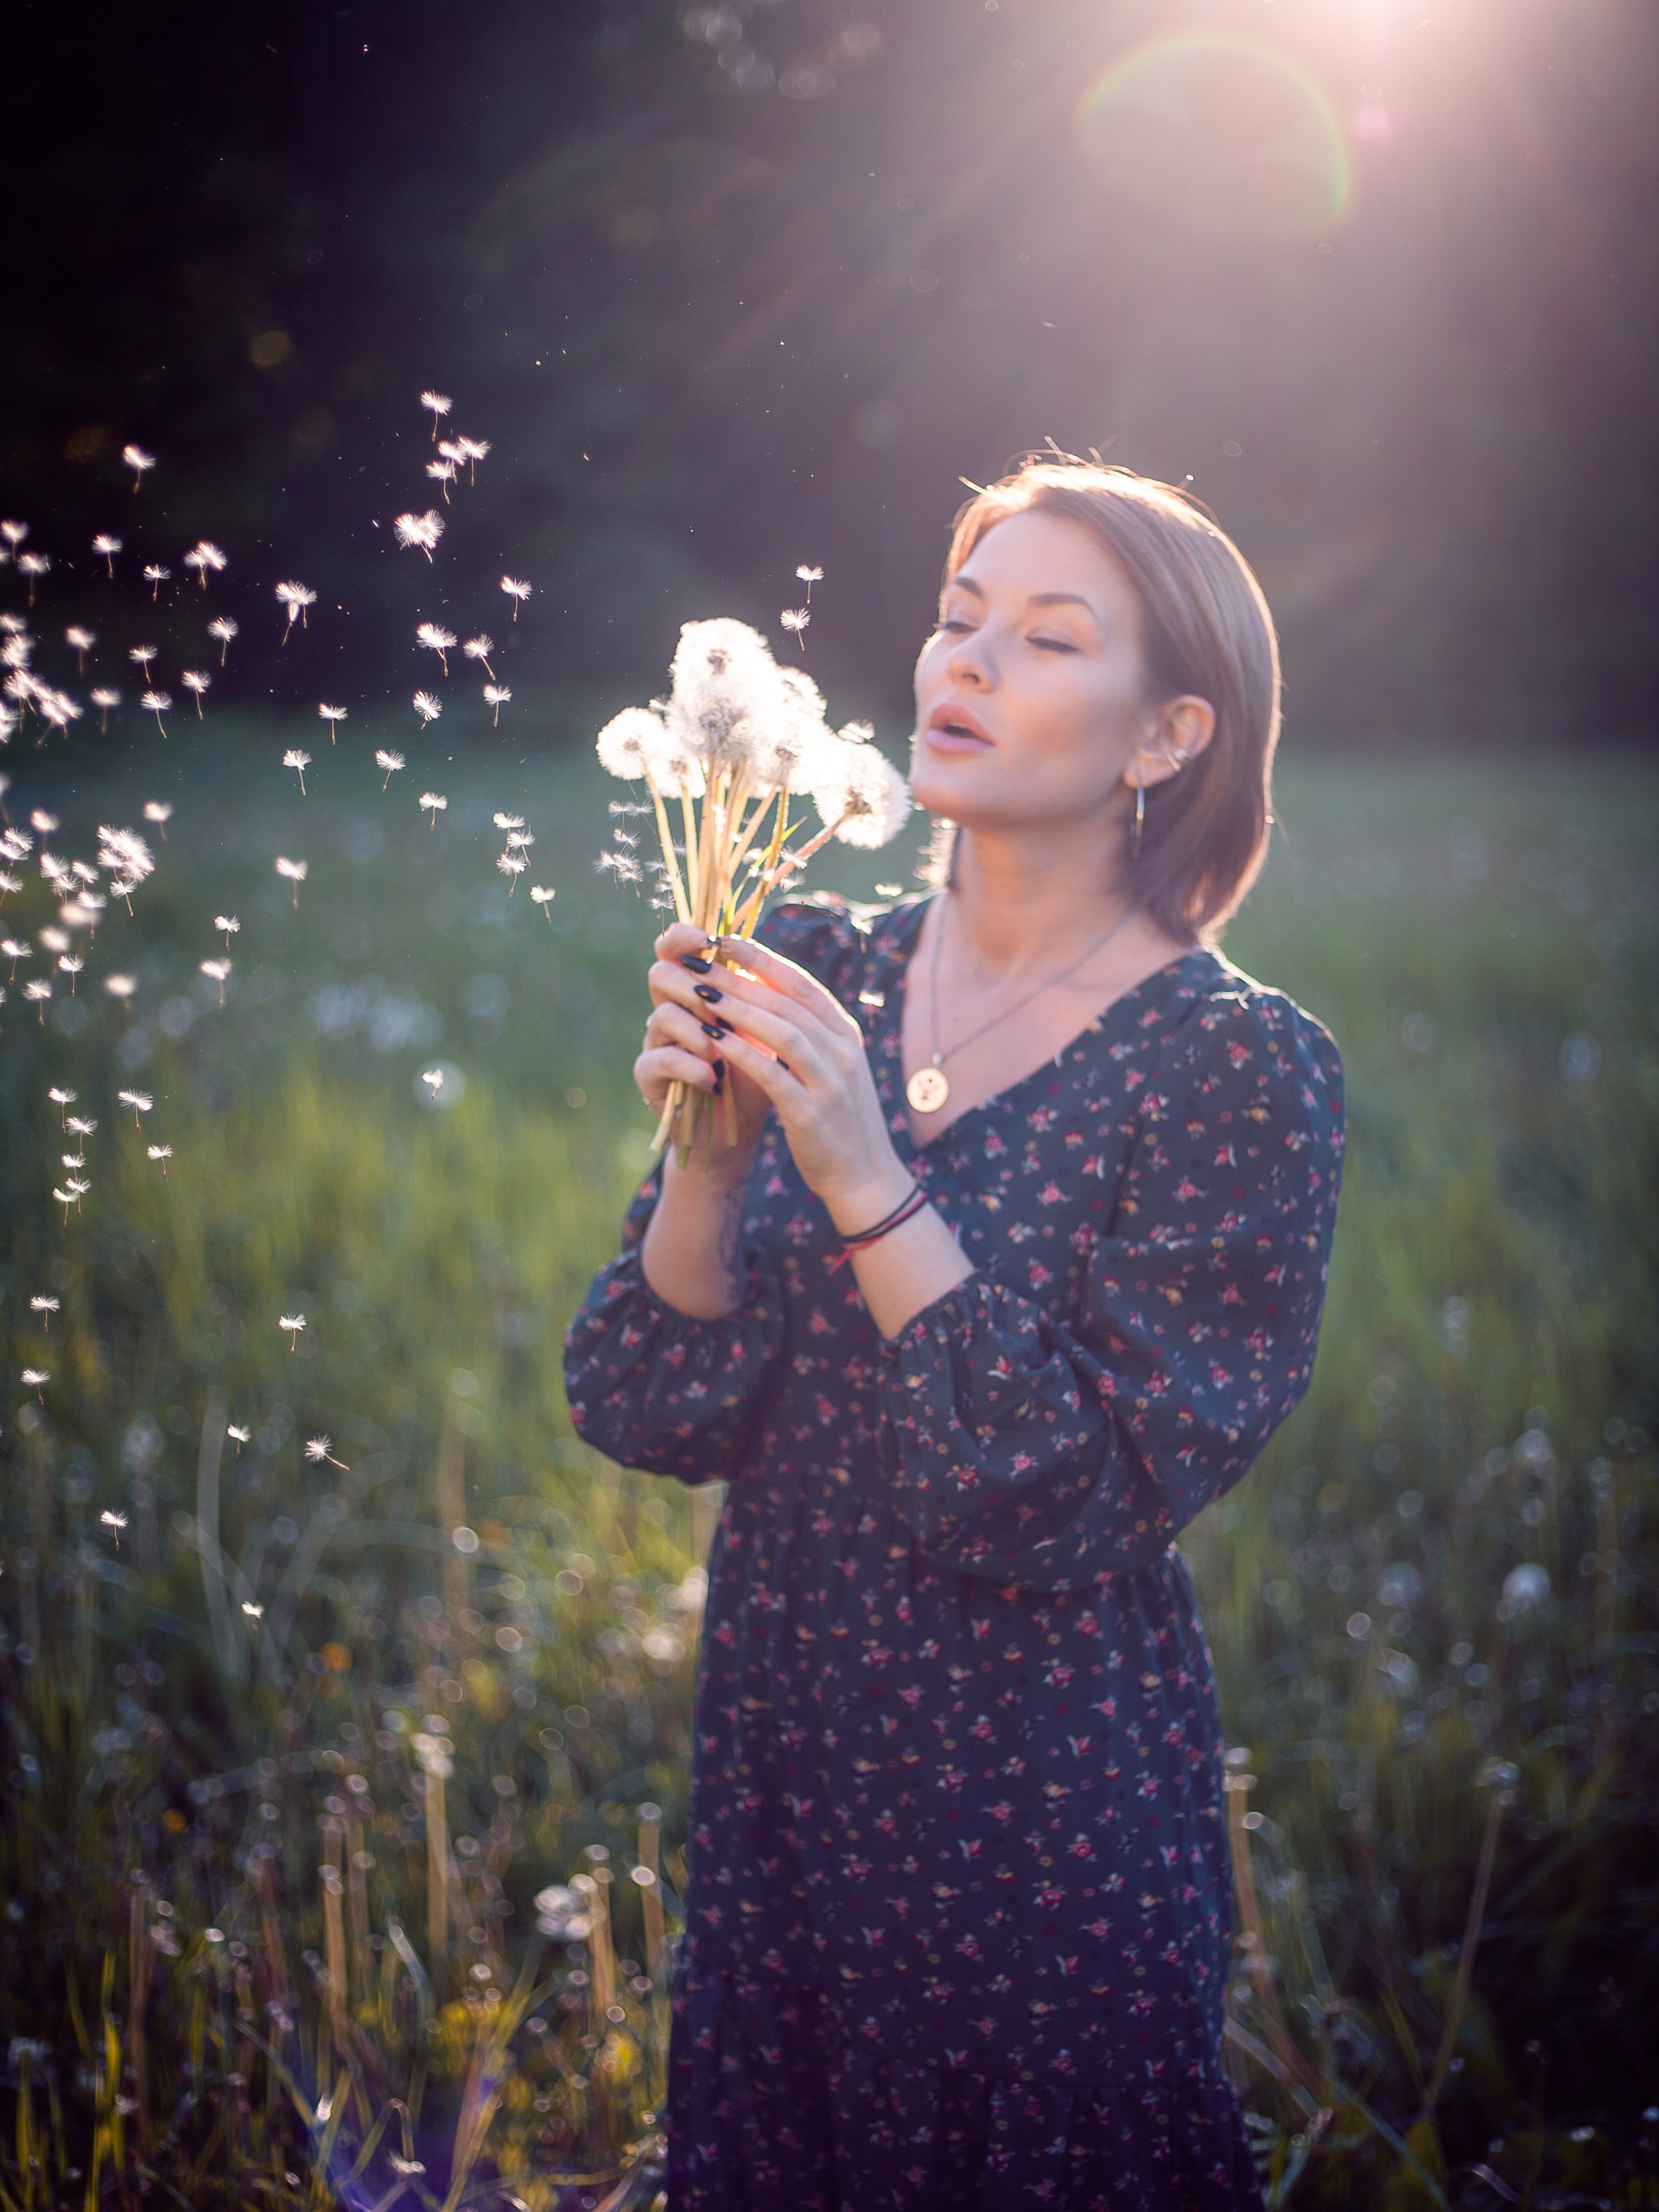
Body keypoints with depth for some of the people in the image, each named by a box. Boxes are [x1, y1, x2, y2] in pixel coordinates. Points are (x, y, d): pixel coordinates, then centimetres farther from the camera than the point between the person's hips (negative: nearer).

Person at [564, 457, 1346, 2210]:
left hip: (1045, 1810, -4)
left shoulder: (1234, 1063, -14)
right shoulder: (817, 975, -1)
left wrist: (866, 1183, -26)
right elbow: (645, 1414, -3)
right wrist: (712, 1152, -20)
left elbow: (1090, 1510, -20)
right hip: (778, 1764, 5)